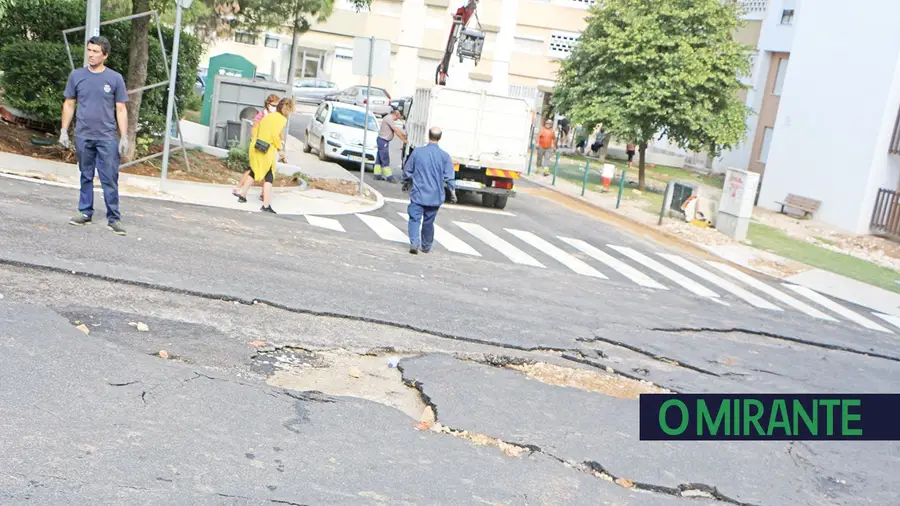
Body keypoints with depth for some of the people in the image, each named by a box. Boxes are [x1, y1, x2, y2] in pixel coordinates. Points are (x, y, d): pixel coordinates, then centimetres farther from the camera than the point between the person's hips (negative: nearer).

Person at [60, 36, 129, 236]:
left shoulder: (115, 78, 1)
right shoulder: (77, 75, 6)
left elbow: (121, 110, 1)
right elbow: (69, 104, 11)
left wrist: (124, 137, -4)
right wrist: (64, 131, 6)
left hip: (107, 137, -2)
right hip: (83, 136, 2)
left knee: (110, 179, -2)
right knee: (86, 176, 11)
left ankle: (113, 218, 2)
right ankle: (85, 212, 21)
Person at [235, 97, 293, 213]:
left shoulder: (267, 116, 18)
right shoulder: (282, 119, -4)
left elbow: (255, 130, 16)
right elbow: (275, 134, -16)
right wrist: (279, 149, -8)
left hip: (255, 147, 7)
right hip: (267, 150, -7)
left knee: (254, 172, 25)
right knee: (269, 176, -3)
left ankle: (242, 195, 32)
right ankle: (266, 205, -9)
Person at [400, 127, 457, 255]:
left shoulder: (417, 152, -4)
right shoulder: (445, 156, -6)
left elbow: (407, 171, 6)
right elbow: (449, 177, -4)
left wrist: (405, 184, 23)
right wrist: (453, 193, 7)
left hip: (418, 194, -1)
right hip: (435, 196, 1)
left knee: (414, 219, 1)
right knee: (428, 222, 15)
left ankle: (414, 243, -19)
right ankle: (426, 247, 27)